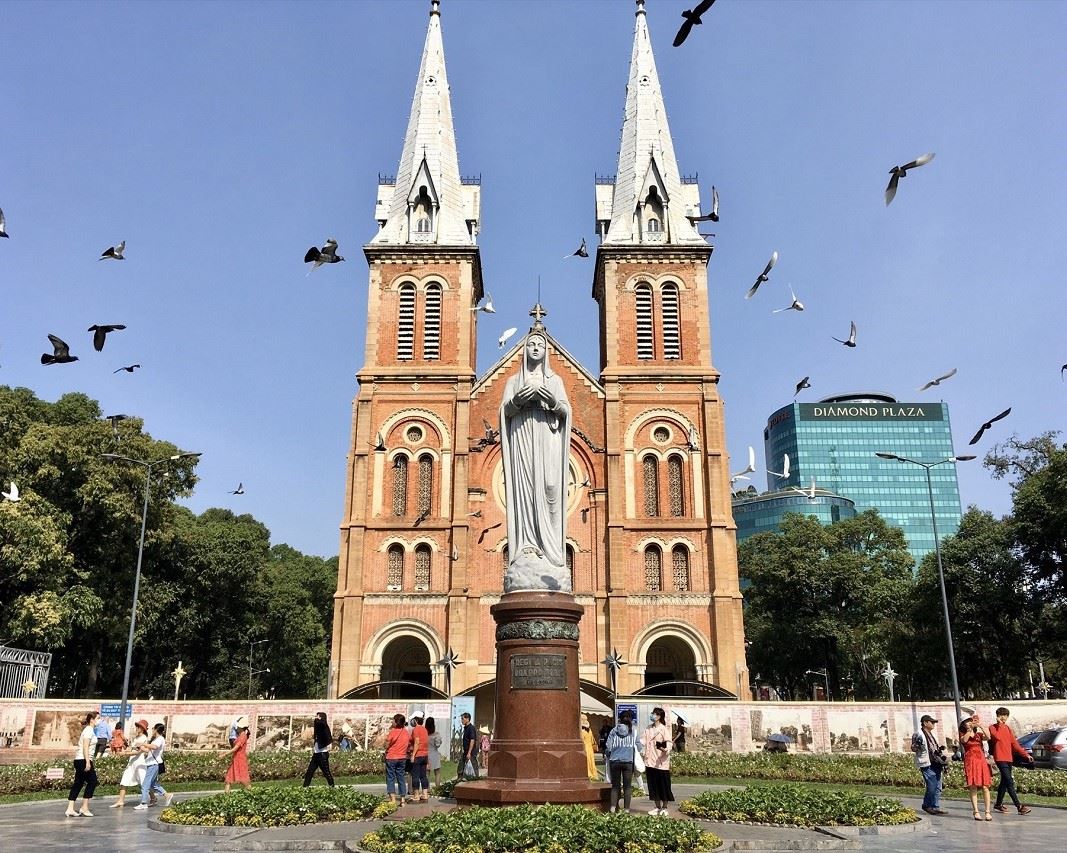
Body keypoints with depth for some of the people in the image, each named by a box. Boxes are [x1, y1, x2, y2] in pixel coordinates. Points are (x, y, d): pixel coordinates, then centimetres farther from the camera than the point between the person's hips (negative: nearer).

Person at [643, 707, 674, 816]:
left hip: (661, 763, -6)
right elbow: (645, 743, 14)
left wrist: (666, 749, -34)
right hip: (650, 762, 6)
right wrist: (643, 753, 5)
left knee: (663, 786, 3)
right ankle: (657, 807, 23)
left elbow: (669, 742, -15)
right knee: (653, 785, 11)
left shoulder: (664, 729, -7)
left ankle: (664, 808, 15)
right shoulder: (648, 729, 10)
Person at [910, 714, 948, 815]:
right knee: (931, 787, -10)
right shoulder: (918, 735, -9)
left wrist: (940, 749, 14)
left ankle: (935, 807, 15)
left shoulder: (932, 734, 18)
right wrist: (917, 744, -30)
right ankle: (926, 805, 8)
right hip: (927, 765, -9)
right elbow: (913, 749, -11)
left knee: (937, 787, 8)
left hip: (936, 763, 9)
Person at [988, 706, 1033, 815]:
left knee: (1004, 782, 13)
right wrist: (1000, 724, -15)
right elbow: (998, 737, -23)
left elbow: (1015, 744, 15)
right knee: (1009, 782, -14)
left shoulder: (1008, 728, 16)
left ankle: (998, 804, 24)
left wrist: (1026, 754, 6)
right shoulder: (993, 728, -4)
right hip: (1000, 758, -7)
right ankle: (1019, 807, -18)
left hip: (1009, 758, 7)